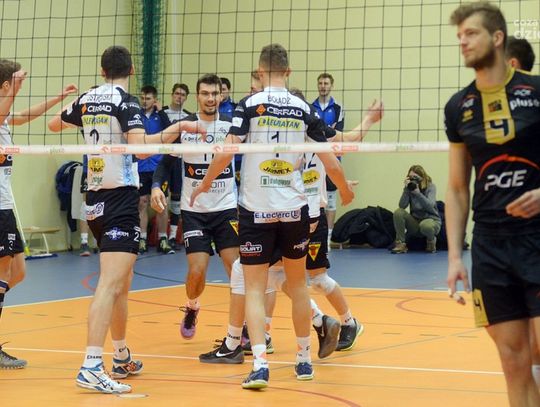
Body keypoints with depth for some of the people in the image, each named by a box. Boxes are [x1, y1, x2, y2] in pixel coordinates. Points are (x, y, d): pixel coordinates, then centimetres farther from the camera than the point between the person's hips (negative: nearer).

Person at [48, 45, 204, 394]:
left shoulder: (87, 100, 10)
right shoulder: (126, 102, -10)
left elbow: (55, 124, 29)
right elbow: (140, 147, -24)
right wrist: (179, 127, -17)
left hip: (96, 200, 8)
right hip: (121, 198, -8)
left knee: (122, 282, 21)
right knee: (111, 284, -16)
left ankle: (122, 358, 32)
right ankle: (92, 367, -26)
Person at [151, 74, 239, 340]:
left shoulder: (232, 125, -1)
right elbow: (166, 162, 6)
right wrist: (156, 186, -11)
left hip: (226, 208, 0)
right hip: (194, 210, 0)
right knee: (197, 271, -7)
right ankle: (191, 309, 24)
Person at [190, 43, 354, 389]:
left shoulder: (250, 105, -5)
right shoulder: (303, 109, 2)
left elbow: (227, 152, -11)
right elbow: (330, 160, 5)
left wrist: (205, 184, 6)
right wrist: (345, 191, 23)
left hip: (256, 209, -2)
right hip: (294, 208, 2)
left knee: (255, 288, 1)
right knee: (298, 283, 17)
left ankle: (260, 363, -12)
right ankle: (305, 359, 25)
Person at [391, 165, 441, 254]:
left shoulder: (430, 186, -8)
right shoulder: (409, 188, 0)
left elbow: (430, 206, -22)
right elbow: (402, 206, -13)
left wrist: (418, 193, -32)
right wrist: (406, 189, -22)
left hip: (431, 219, -3)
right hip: (415, 221, 3)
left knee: (425, 226, -40)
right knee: (398, 212, -22)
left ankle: (431, 240, -2)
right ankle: (401, 244, -17)